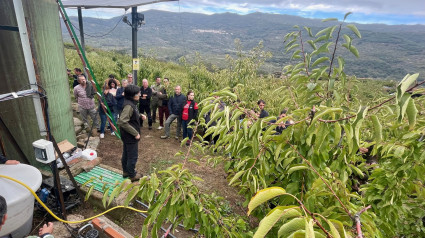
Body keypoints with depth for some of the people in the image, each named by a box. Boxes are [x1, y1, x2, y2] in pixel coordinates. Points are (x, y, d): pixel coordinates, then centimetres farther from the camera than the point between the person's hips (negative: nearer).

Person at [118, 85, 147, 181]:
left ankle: (126, 172, 40)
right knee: (133, 156, 7)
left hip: (127, 136, 10)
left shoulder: (131, 103, 3)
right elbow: (122, 122, -32)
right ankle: (132, 175, 23)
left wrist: (140, 115, 1)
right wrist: (135, 133, -25)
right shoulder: (129, 105, -26)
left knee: (126, 154, 23)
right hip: (130, 136, -10)